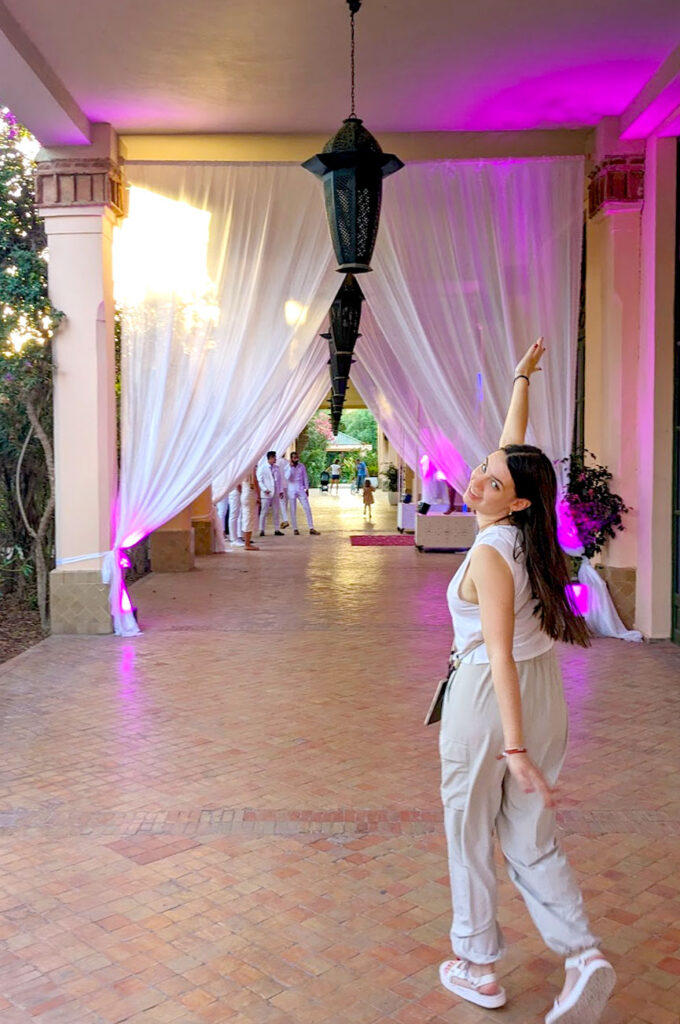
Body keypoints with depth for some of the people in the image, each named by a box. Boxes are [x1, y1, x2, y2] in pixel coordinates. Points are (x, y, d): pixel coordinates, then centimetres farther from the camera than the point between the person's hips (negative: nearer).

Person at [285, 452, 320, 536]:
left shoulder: (301, 465, 1)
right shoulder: (287, 467, -5)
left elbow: (305, 477, 8)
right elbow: (287, 477, -22)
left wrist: (307, 489, 7)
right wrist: (291, 466, -23)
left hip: (301, 490, 2)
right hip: (292, 491, -2)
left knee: (307, 508, -3)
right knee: (293, 510, 3)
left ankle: (311, 528, 0)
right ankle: (295, 529, 12)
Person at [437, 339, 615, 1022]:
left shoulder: (490, 553, -21)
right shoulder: (525, 529, -1)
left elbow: (500, 654, -26)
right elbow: (514, 445, 14)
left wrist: (514, 746, -28)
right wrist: (521, 380, 26)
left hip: (489, 697, -7)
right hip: (544, 692, 7)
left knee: (469, 835, 13)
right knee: (531, 841, 17)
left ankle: (477, 967, 28)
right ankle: (584, 958, 10)